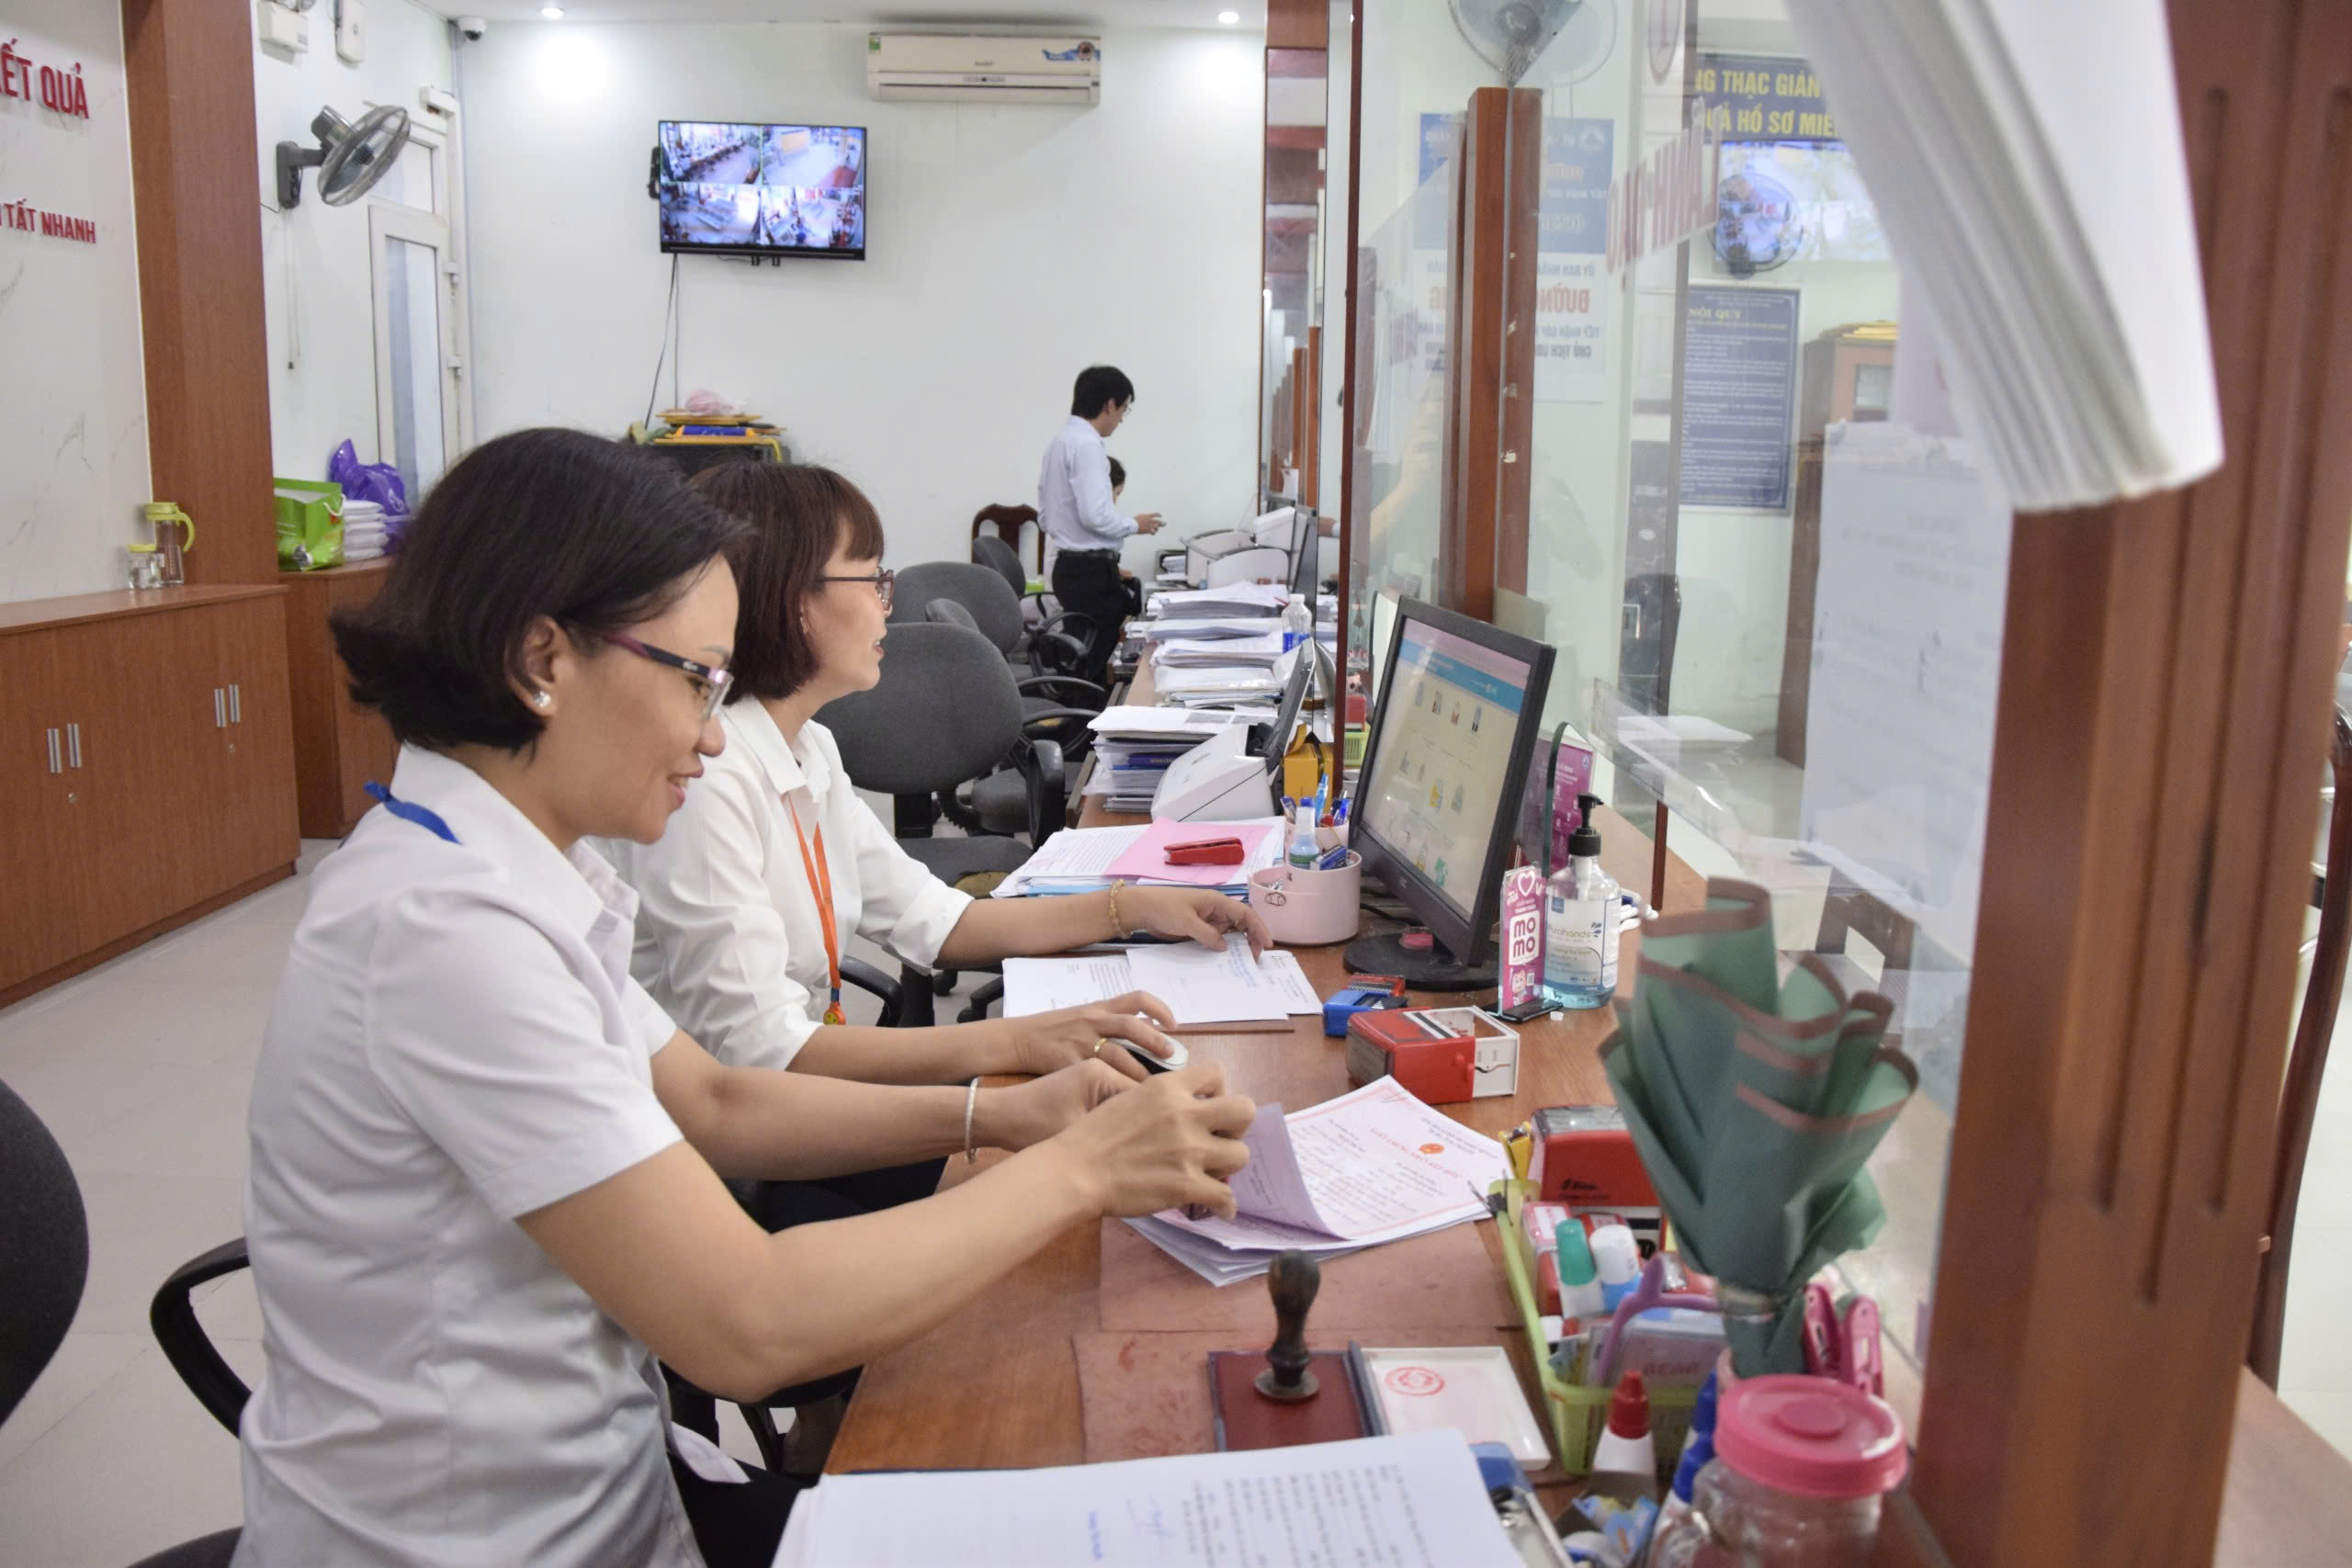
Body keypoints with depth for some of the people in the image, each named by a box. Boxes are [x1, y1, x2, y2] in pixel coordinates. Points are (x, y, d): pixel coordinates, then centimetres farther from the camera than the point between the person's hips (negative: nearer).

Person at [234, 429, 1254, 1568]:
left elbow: (712, 1103, 10)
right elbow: (748, 1326, -26)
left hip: (589, 1475, 7)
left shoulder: (500, 873, 0)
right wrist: (1076, 1171, -17)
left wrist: (994, 1115, -2)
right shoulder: (445, 929, -26)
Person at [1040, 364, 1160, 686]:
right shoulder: (1086, 444, -15)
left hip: (1069, 566, 10)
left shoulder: (1060, 442, 14)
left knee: (1082, 663, 12)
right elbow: (1095, 515, -23)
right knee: (1094, 670, -6)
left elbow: (1045, 518, 19)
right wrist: (1134, 525, -7)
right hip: (1091, 571, -10)